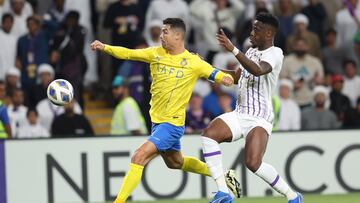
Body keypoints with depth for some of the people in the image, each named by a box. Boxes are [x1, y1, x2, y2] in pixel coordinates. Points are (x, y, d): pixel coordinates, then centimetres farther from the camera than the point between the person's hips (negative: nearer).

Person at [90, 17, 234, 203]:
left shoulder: (193, 62, -9)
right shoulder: (156, 54, 2)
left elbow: (215, 74, -1)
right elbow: (128, 53, -4)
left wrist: (224, 78, -24)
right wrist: (105, 48, -18)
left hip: (172, 123, -7)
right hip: (156, 120, 7)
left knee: (139, 157, -21)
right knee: (175, 162, 27)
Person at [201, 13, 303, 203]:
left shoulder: (274, 53, -10)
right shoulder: (252, 51, 17)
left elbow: (258, 70, -31)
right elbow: (237, 76, 32)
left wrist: (233, 49, -35)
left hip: (259, 119, -8)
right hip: (239, 114, 8)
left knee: (253, 163, -24)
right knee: (209, 134, -18)